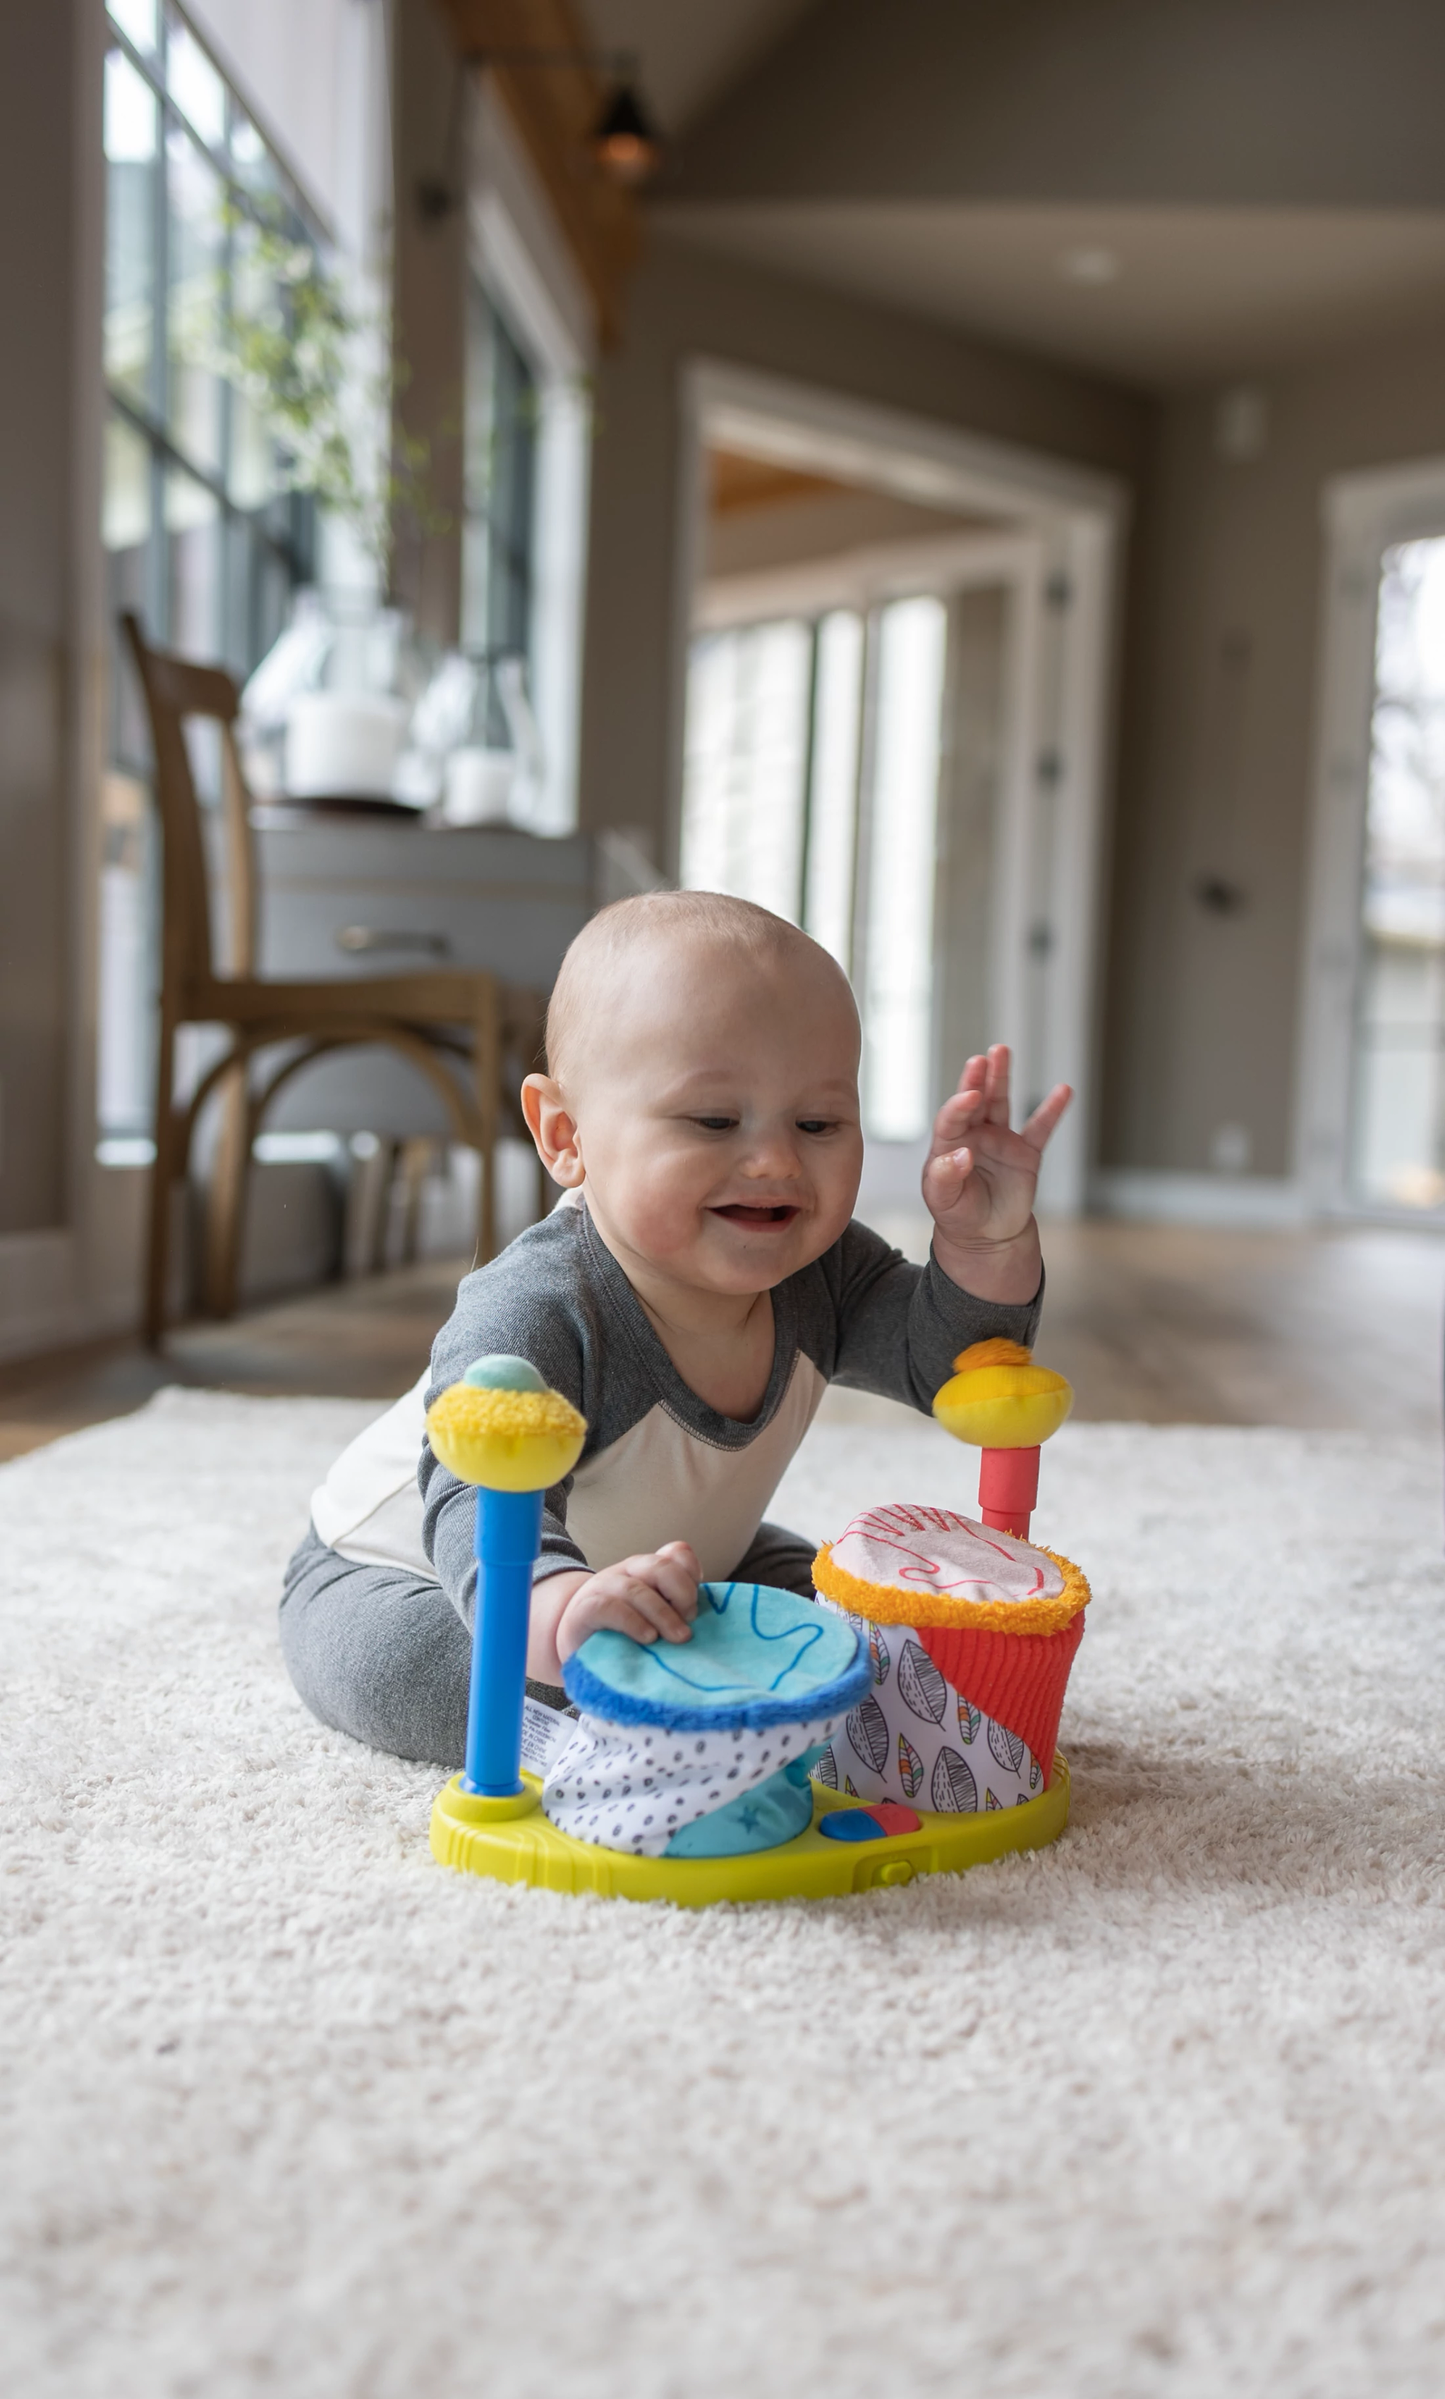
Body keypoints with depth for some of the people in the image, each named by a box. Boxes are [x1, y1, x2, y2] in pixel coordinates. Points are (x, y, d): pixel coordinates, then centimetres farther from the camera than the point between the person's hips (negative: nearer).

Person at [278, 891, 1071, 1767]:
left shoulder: (815, 1273, -18)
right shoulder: (536, 1314, -40)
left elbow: (946, 1359, -14)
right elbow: (484, 1507, -49)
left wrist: (988, 1240, -34)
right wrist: (564, 1603, -71)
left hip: (661, 1575, 6)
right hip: (404, 1572, -5)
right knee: (389, 1656, -34)